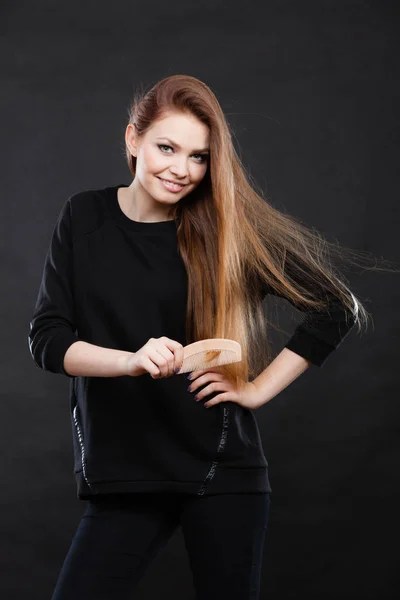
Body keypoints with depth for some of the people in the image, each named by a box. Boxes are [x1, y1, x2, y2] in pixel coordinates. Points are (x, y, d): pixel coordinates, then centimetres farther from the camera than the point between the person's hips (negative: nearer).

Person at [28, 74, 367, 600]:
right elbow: (46, 339, -3)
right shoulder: (84, 219, 2)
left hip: (222, 472, -1)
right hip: (121, 473, 1)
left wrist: (258, 389, -4)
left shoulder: (227, 228, -4)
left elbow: (336, 308, -1)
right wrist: (131, 360, -20)